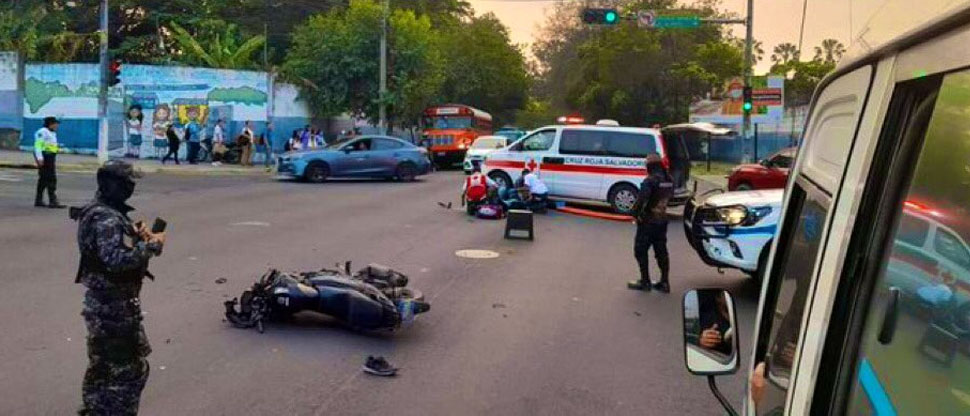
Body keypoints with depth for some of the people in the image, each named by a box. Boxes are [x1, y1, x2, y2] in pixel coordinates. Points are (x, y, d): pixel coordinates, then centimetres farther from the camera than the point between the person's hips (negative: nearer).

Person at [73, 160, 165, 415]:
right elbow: (116, 259, -33)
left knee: (102, 366, 24)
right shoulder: (107, 219, -22)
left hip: (102, 302, 11)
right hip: (114, 305, -11)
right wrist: (152, 244, -23)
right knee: (130, 370, -2)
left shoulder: (98, 212, 11)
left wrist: (135, 236, 1)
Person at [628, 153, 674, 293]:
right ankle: (664, 283, 16)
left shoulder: (650, 181, -19)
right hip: (662, 221, 7)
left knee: (641, 250, 5)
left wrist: (635, 214, -14)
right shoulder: (669, 181, 5)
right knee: (661, 251, 13)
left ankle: (645, 282, 7)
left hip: (648, 222, -7)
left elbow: (641, 199, -26)